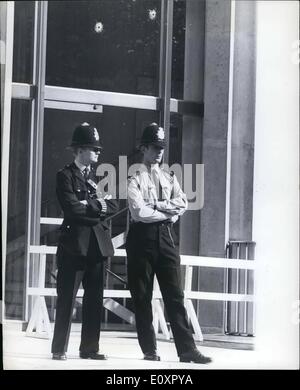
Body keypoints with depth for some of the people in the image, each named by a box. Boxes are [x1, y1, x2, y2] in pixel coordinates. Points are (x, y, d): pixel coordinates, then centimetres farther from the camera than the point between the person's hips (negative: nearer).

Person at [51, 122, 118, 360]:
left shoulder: (99, 177, 17)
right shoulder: (65, 176, -1)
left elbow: (114, 206, 6)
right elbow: (72, 208, -14)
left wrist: (90, 206, -8)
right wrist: (98, 207, -5)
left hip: (98, 243, 6)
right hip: (75, 243, -6)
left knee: (95, 300, 6)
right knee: (67, 299, -4)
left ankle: (90, 348, 11)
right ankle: (59, 349, 1)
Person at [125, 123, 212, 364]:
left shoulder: (169, 178, 15)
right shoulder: (136, 179, 0)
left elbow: (183, 204, 1)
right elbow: (140, 212, -13)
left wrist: (157, 205, -10)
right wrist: (168, 212, -5)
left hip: (166, 236, 4)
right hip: (143, 237, -3)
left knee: (174, 294, -1)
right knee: (142, 296, 1)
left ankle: (187, 349, -4)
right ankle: (149, 349, 8)